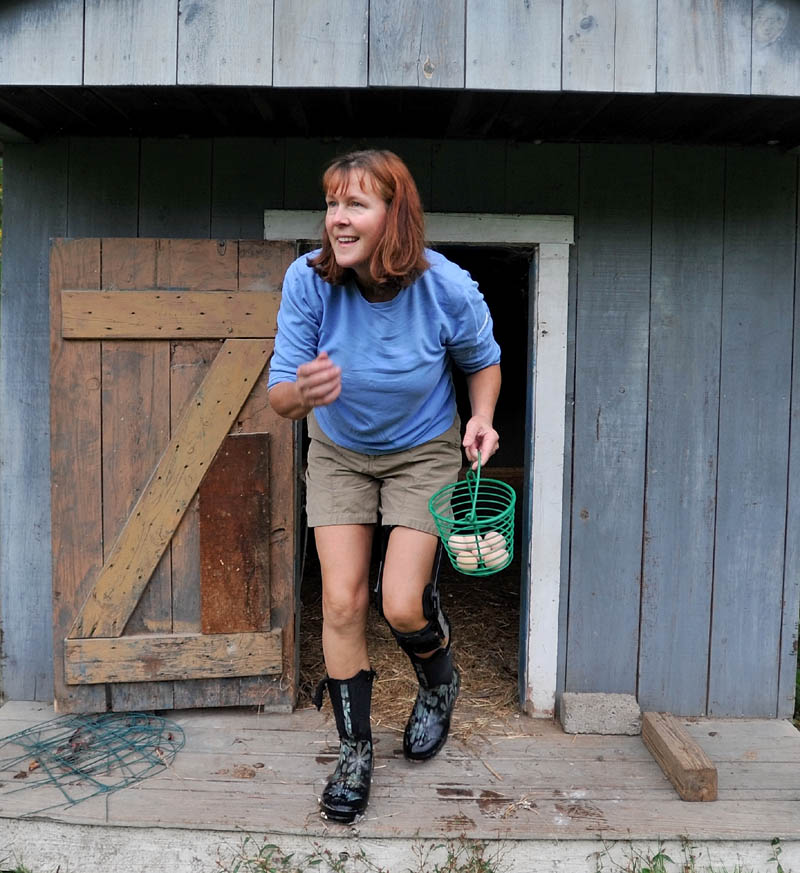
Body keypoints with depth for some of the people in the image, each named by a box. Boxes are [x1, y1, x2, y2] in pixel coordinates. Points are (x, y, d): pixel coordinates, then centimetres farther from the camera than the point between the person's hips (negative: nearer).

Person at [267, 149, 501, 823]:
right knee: (342, 601, -2)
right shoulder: (308, 280, -23)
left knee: (401, 606, -8)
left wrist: (482, 417, -19)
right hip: (338, 450, 2)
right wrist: (303, 392, -44)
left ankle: (440, 683, 30)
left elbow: (483, 360, -1)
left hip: (423, 451, -1)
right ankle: (354, 751, 19)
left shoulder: (447, 288, -23)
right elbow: (279, 397, -20)